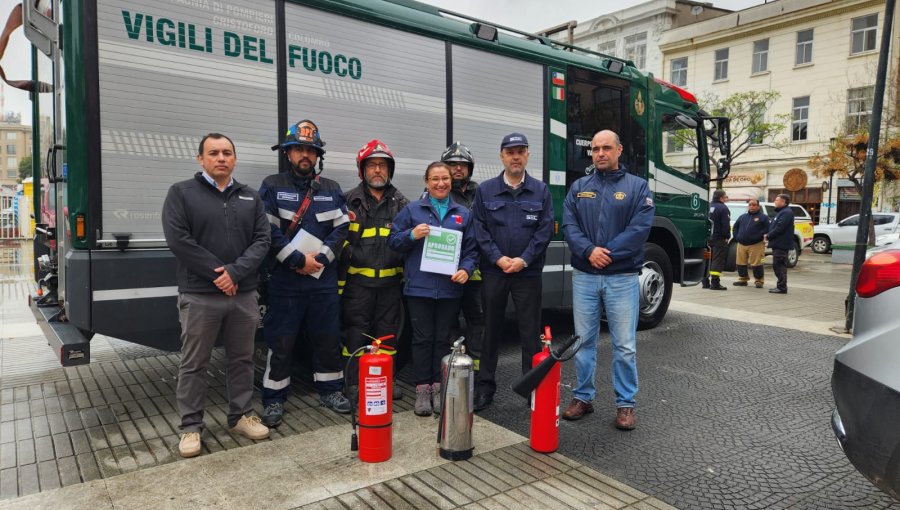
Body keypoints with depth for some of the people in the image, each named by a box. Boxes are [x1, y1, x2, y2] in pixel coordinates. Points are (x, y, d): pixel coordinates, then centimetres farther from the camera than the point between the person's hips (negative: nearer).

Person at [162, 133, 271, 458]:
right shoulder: (182, 193, 1)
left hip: (244, 294, 4)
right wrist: (217, 273, -13)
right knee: (194, 364, 5)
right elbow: (178, 239, -10)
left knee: (242, 358, 12)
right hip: (199, 296, -3)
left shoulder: (250, 197, 11)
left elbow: (262, 239, 2)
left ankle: (241, 416, 27)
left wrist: (235, 272, -12)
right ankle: (191, 426, 18)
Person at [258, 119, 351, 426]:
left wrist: (318, 259, -10)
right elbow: (268, 232, -9)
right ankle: (274, 399, 16)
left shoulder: (331, 189, 10)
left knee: (328, 337, 11)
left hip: (324, 279, 3)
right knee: (281, 341, 2)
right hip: (285, 280, -3)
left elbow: (341, 229, 3)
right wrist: (299, 260, -14)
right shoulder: (272, 186, 1)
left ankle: (329, 389, 26)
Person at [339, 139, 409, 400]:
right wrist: (340, 281, -5)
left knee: (388, 332, 11)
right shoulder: (350, 201, 2)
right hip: (358, 281, -3)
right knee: (357, 332, 2)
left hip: (391, 281, 3)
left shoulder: (401, 203, 10)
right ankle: (354, 383, 13)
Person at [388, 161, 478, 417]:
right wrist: (411, 235, -15)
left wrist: (466, 269, -7)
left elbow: (471, 249, 11)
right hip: (419, 287, -2)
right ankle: (422, 389, 13)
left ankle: (439, 387, 20)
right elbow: (393, 240, 4)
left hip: (450, 288, 2)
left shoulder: (463, 214, 12)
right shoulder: (412, 210, 5)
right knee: (422, 338, 3)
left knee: (443, 339, 9)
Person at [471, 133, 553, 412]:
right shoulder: (485, 190, 5)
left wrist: (524, 259, -11)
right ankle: (484, 386, 18)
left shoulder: (541, 190, 5)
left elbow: (545, 229, -1)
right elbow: (479, 229, 0)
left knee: (530, 331, 4)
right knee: (491, 329, 8)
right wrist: (498, 258, -11)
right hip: (493, 271, 1)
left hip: (528, 272, 0)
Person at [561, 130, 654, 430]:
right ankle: (583, 397, 23)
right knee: (583, 340, 10)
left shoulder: (637, 186, 3)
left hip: (622, 277, -2)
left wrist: (607, 253, -16)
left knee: (624, 346, 3)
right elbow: (568, 225, 0)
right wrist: (589, 251, -16)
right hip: (584, 276, 3)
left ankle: (625, 404, 16)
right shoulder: (579, 188, 11)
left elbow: (640, 228, -8)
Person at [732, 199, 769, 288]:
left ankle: (759, 281, 3)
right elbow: (735, 227, 22)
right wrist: (736, 237, 8)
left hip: (756, 245, -5)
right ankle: (743, 279, 21)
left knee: (756, 264, -8)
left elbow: (767, 229, -8)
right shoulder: (742, 217, 16)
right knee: (741, 263, 9)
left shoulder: (763, 217, 1)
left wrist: (758, 236, -16)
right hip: (741, 244, 5)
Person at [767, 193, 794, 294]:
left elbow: (779, 228, -22)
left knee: (779, 266, -9)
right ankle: (780, 286, 20)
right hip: (778, 244, 11)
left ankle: (782, 287, -8)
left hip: (781, 244, -11)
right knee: (777, 266, 14)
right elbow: (773, 226, 21)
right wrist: (769, 235, 6)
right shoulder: (780, 212, 20)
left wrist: (769, 236, -12)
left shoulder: (786, 213, -14)